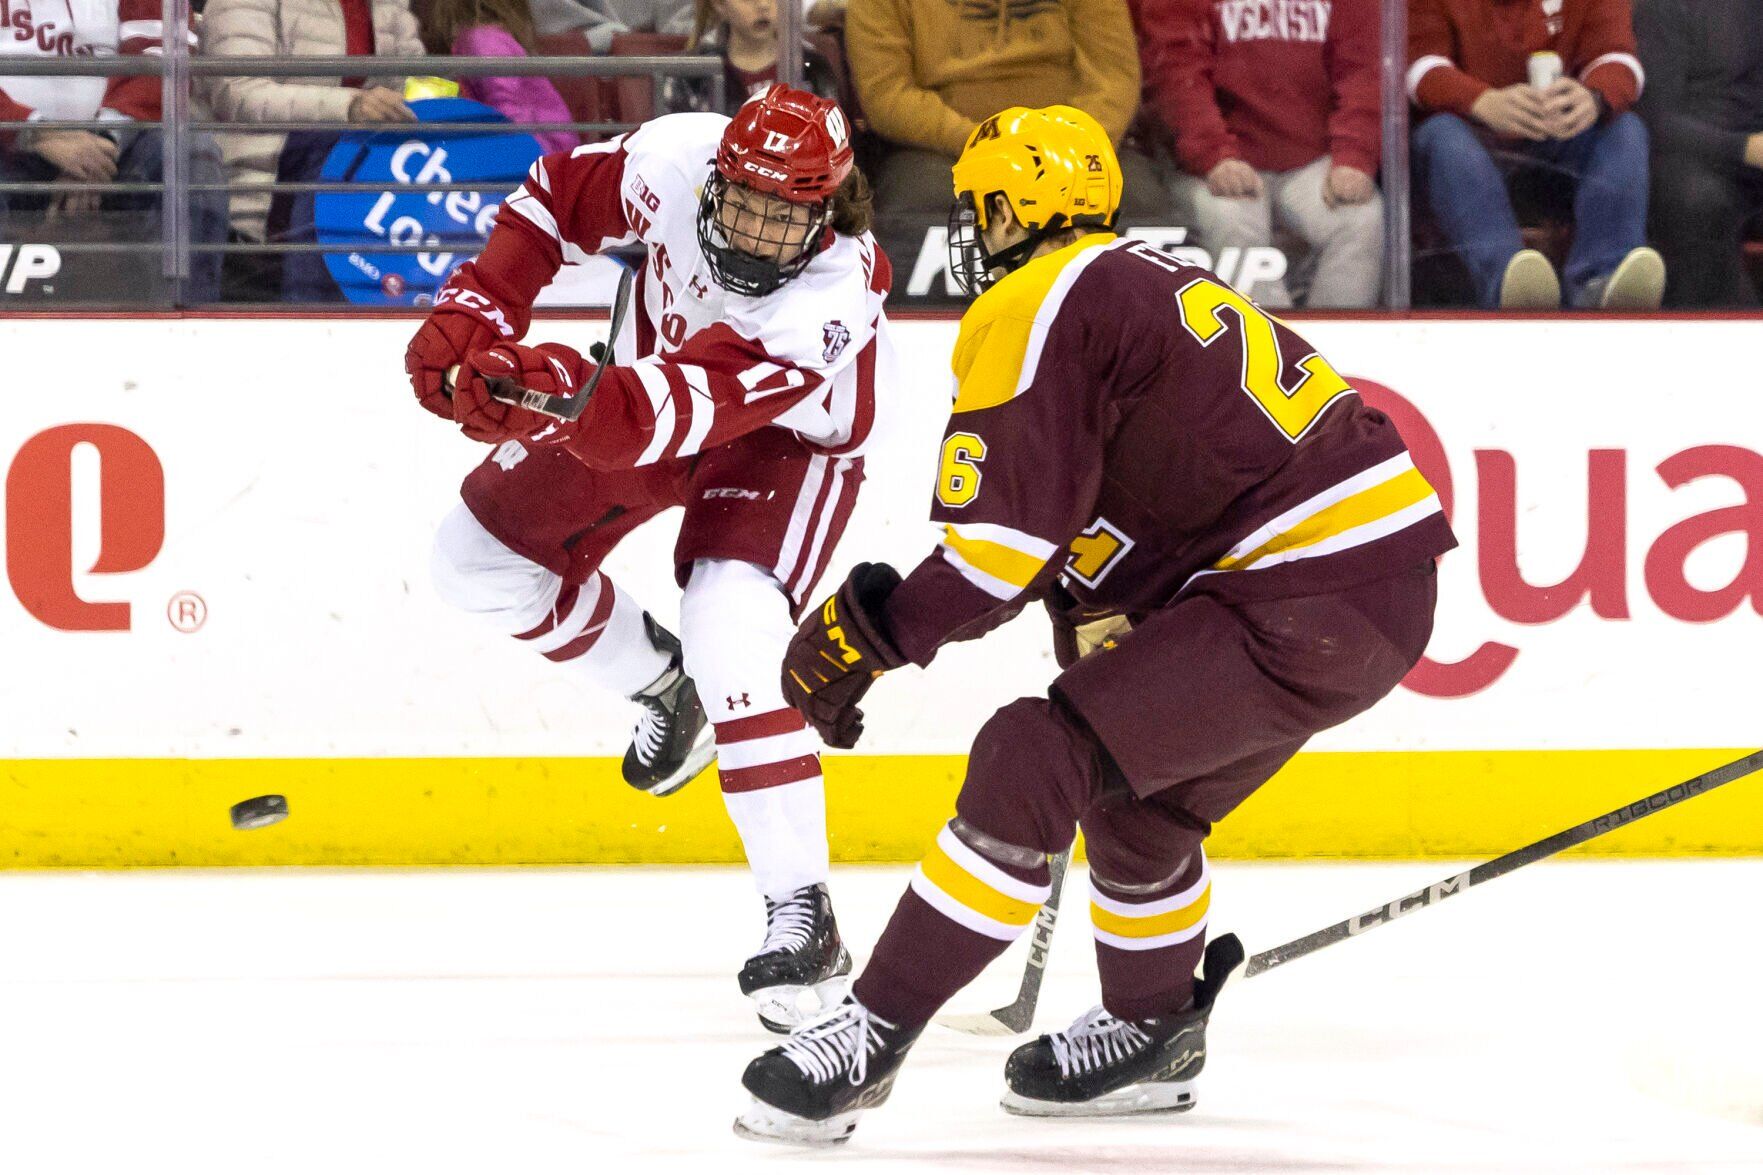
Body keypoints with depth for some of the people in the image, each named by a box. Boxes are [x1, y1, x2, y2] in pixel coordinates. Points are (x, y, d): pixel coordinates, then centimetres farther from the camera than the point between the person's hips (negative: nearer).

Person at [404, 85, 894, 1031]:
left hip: (785, 442, -6)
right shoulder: (674, 159, -30)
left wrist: (570, 398, -69)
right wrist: (474, 312, -17)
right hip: (647, 375, 6)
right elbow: (558, 196, -8)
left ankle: (802, 917, -20)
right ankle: (659, 687, 27)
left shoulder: (832, 299, -42)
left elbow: (682, 413, -52)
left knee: (729, 645, -27)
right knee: (481, 556, 2)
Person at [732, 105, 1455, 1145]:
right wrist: (1099, 628, 35)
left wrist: (863, 633, -3)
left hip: (1306, 606, -10)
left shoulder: (1039, 309, -6)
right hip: (1387, 581, 10)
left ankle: (875, 1034, -13)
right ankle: (1154, 1032, 43)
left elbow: (1003, 547, -12)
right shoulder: (1148, 281, 24)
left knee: (1036, 761, -13)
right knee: (1135, 782, 27)